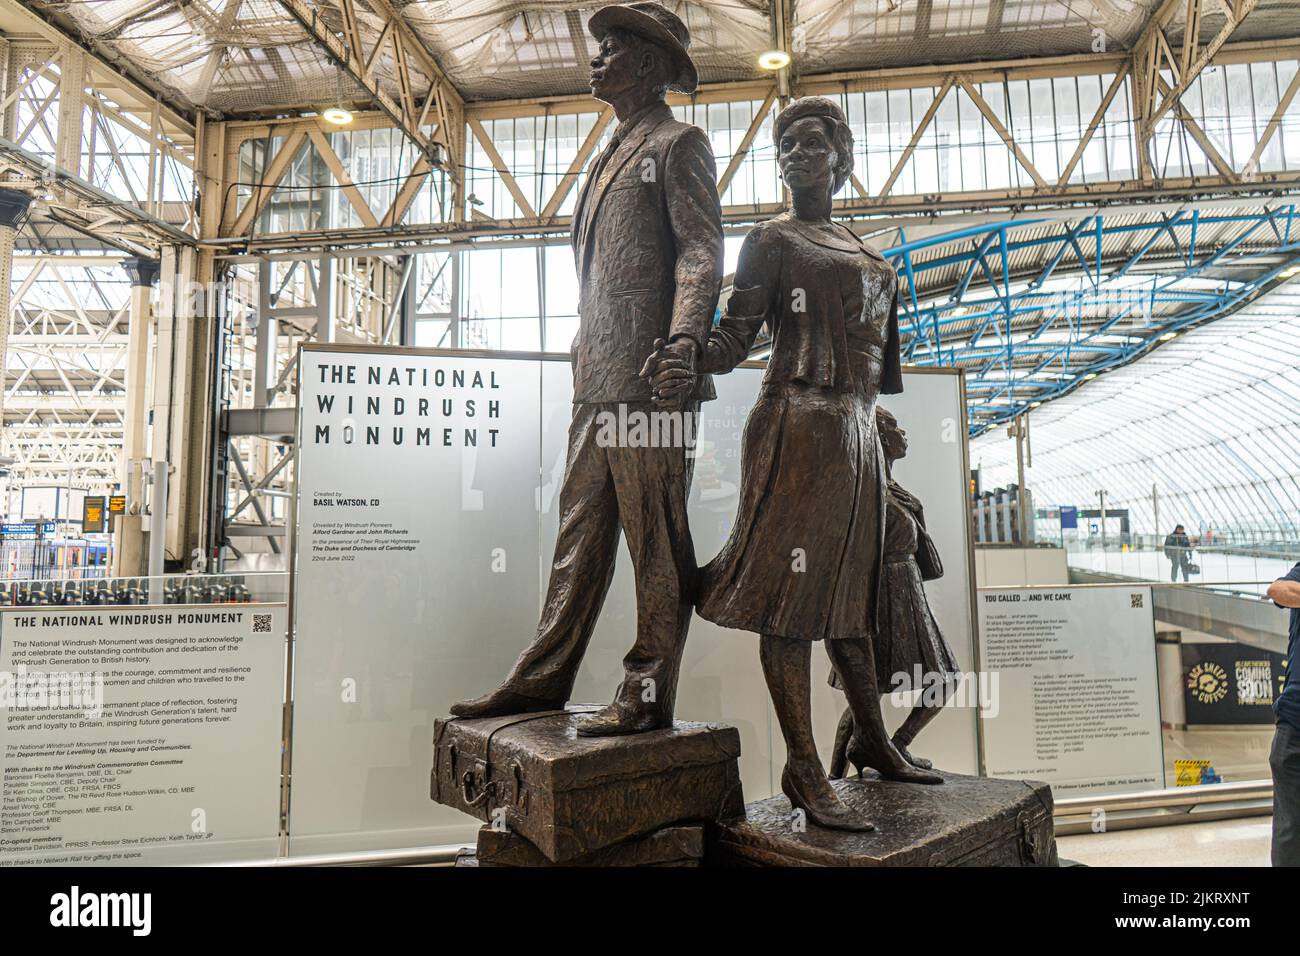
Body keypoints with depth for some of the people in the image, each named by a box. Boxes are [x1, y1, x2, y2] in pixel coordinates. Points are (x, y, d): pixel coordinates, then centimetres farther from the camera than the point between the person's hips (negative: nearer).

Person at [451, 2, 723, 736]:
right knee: (581, 532, 9)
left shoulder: (678, 143, 3)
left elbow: (702, 249, -9)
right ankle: (543, 681, 16)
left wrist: (685, 336, -25)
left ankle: (649, 696, 4)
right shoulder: (613, 156, 28)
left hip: (651, 374, -9)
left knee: (657, 540, -4)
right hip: (598, 379, 9)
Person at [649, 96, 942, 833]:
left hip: (857, 433, 8)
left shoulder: (862, 250, 23)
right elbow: (737, 334, -8)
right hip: (799, 427, -7)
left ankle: (876, 743, 25)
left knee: (849, 588, 14)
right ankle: (805, 769, -2)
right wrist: (689, 370, -27)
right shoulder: (772, 240, 2)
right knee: (792, 590, -8)